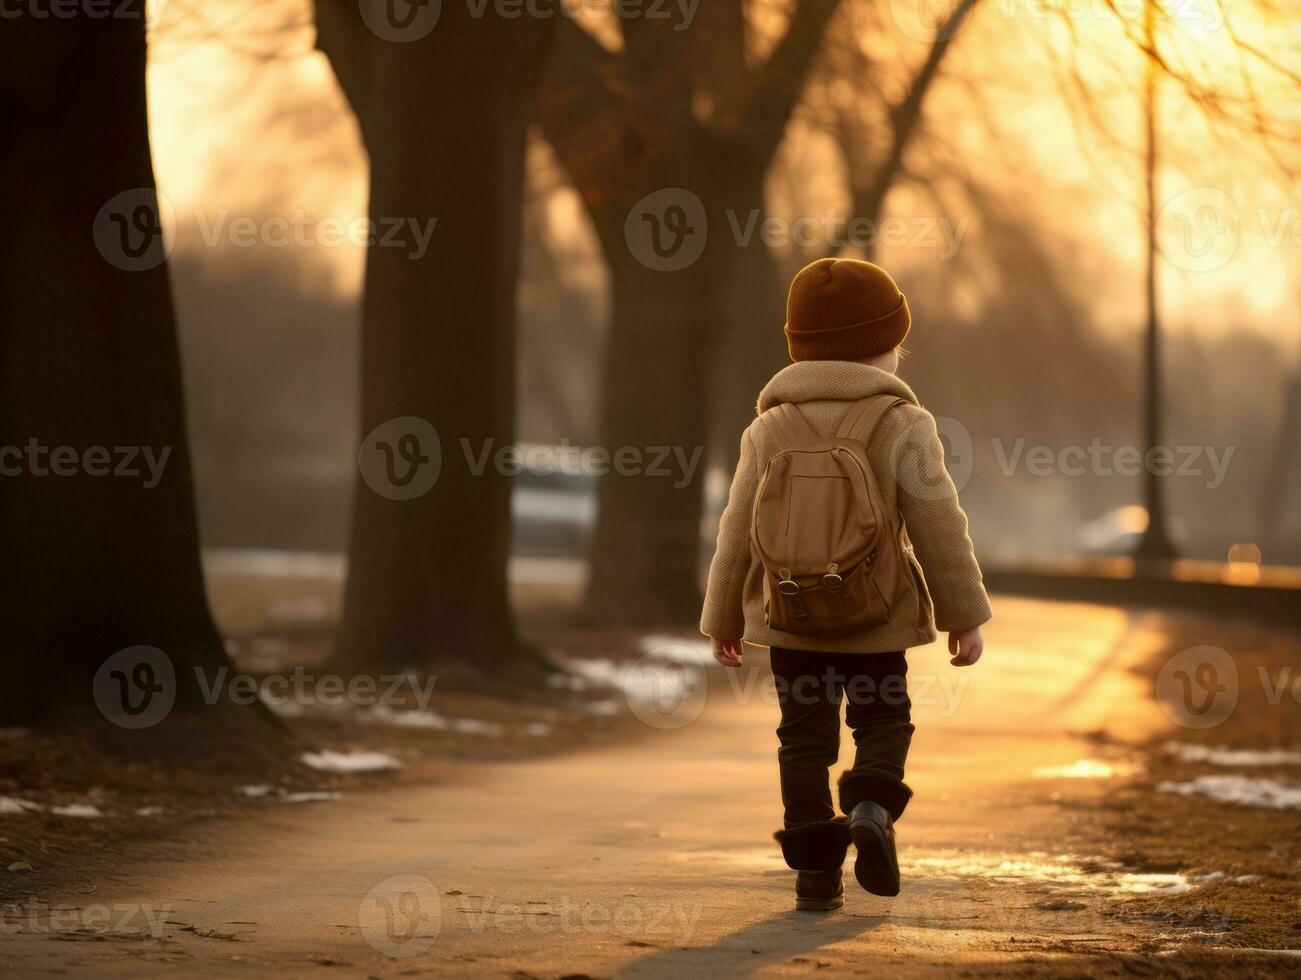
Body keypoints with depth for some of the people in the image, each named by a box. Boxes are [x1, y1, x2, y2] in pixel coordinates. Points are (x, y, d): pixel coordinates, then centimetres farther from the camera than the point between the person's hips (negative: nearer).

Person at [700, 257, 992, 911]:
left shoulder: (769, 431, 1)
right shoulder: (903, 426, -7)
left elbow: (738, 534, 4)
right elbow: (939, 530, -8)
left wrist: (722, 621, 14)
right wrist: (965, 616, 1)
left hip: (788, 618, 2)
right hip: (877, 623, -2)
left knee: (805, 739, 8)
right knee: (884, 720, 14)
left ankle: (816, 869, 4)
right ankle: (872, 807, -14)